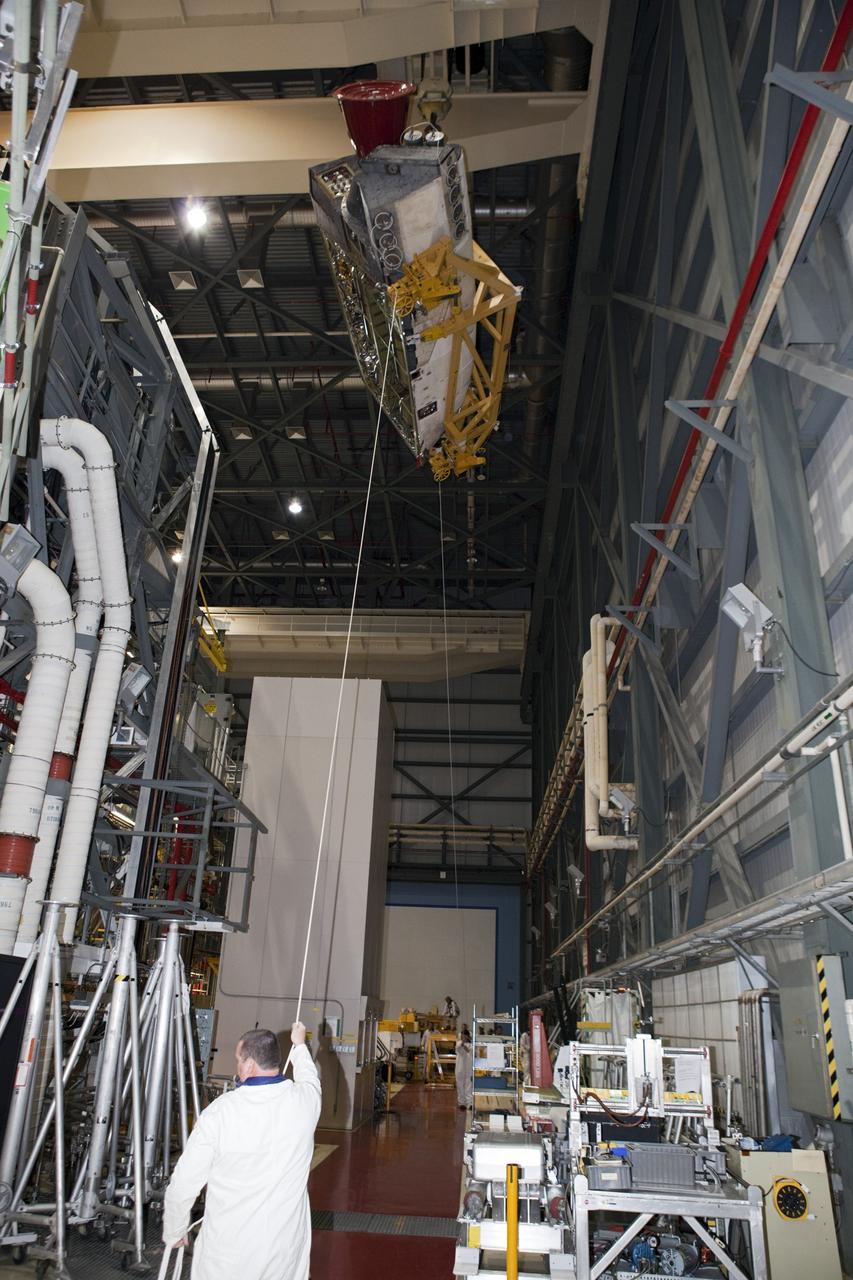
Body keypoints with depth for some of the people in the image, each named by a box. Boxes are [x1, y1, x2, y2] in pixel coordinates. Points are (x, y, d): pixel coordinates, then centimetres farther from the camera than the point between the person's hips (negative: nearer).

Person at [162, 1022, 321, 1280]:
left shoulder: (219, 1112, -18)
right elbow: (309, 1077, 17)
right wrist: (300, 1044, 36)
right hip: (288, 1247, 3)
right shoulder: (305, 1100, -9)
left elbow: (182, 1185, -9)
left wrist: (173, 1233, 10)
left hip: (229, 1252, -3)